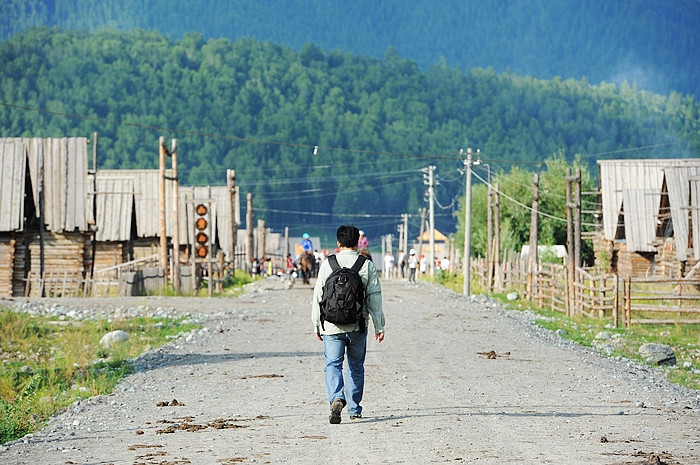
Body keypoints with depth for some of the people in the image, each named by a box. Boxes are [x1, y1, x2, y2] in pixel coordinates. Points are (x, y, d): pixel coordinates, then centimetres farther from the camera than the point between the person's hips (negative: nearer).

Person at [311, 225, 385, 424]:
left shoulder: (327, 264, -1)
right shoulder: (368, 266, 0)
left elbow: (318, 296, 1)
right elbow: (375, 298, 0)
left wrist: (317, 325, 10)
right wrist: (379, 327, 5)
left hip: (332, 326, -1)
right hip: (358, 326, 1)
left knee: (333, 364, 0)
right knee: (356, 366, 15)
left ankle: (337, 398, -26)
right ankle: (354, 410, 20)